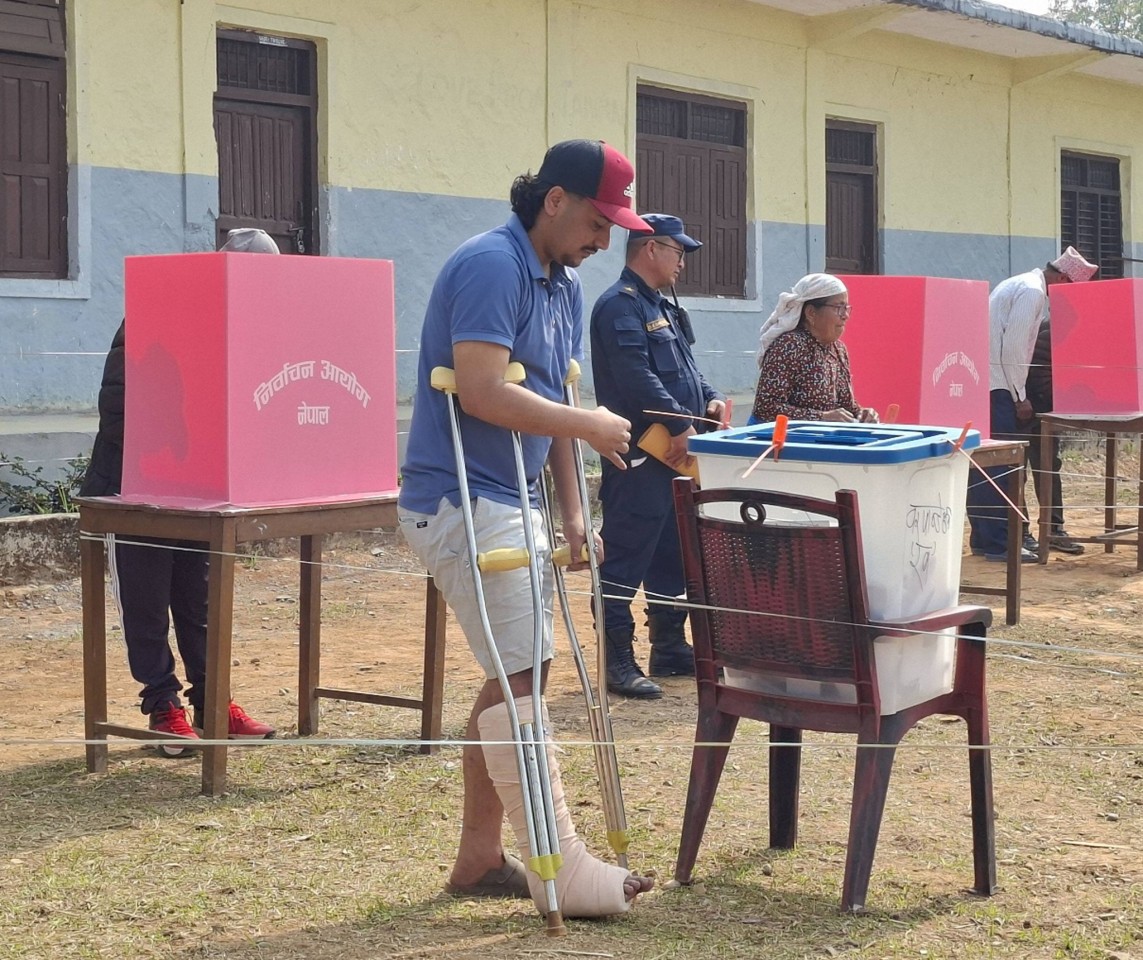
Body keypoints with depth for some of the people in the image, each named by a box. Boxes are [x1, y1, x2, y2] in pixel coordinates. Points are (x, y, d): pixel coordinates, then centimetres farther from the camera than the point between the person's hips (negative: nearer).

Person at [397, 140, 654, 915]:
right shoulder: (491, 265, -16)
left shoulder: (565, 285, 14)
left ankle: (480, 857, 22)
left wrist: (572, 515, 8)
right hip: (462, 503, -10)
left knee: (514, 676, 12)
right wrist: (591, 426, -16)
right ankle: (558, 866, -3)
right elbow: (484, 393, -25)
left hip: (513, 503, 10)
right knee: (521, 677, -8)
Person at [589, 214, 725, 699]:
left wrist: (711, 398, 8)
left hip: (674, 455, 11)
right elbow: (636, 375, -22)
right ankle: (618, 660, -4)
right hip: (640, 457, -11)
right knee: (624, 563, -7)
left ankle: (670, 646, 26)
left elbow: (683, 367, 27)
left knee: (673, 555, 16)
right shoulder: (620, 305, -12)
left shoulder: (661, 306, 21)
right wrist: (681, 424, -22)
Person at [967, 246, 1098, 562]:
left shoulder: (1021, 285, 20)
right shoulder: (1032, 291, -11)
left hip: (980, 383, 10)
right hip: (995, 386, -10)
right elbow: (1013, 347, -17)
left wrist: (1018, 393, 18)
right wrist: (1020, 397, -11)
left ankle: (983, 537, 16)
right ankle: (998, 543, -7)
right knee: (1001, 464, -8)